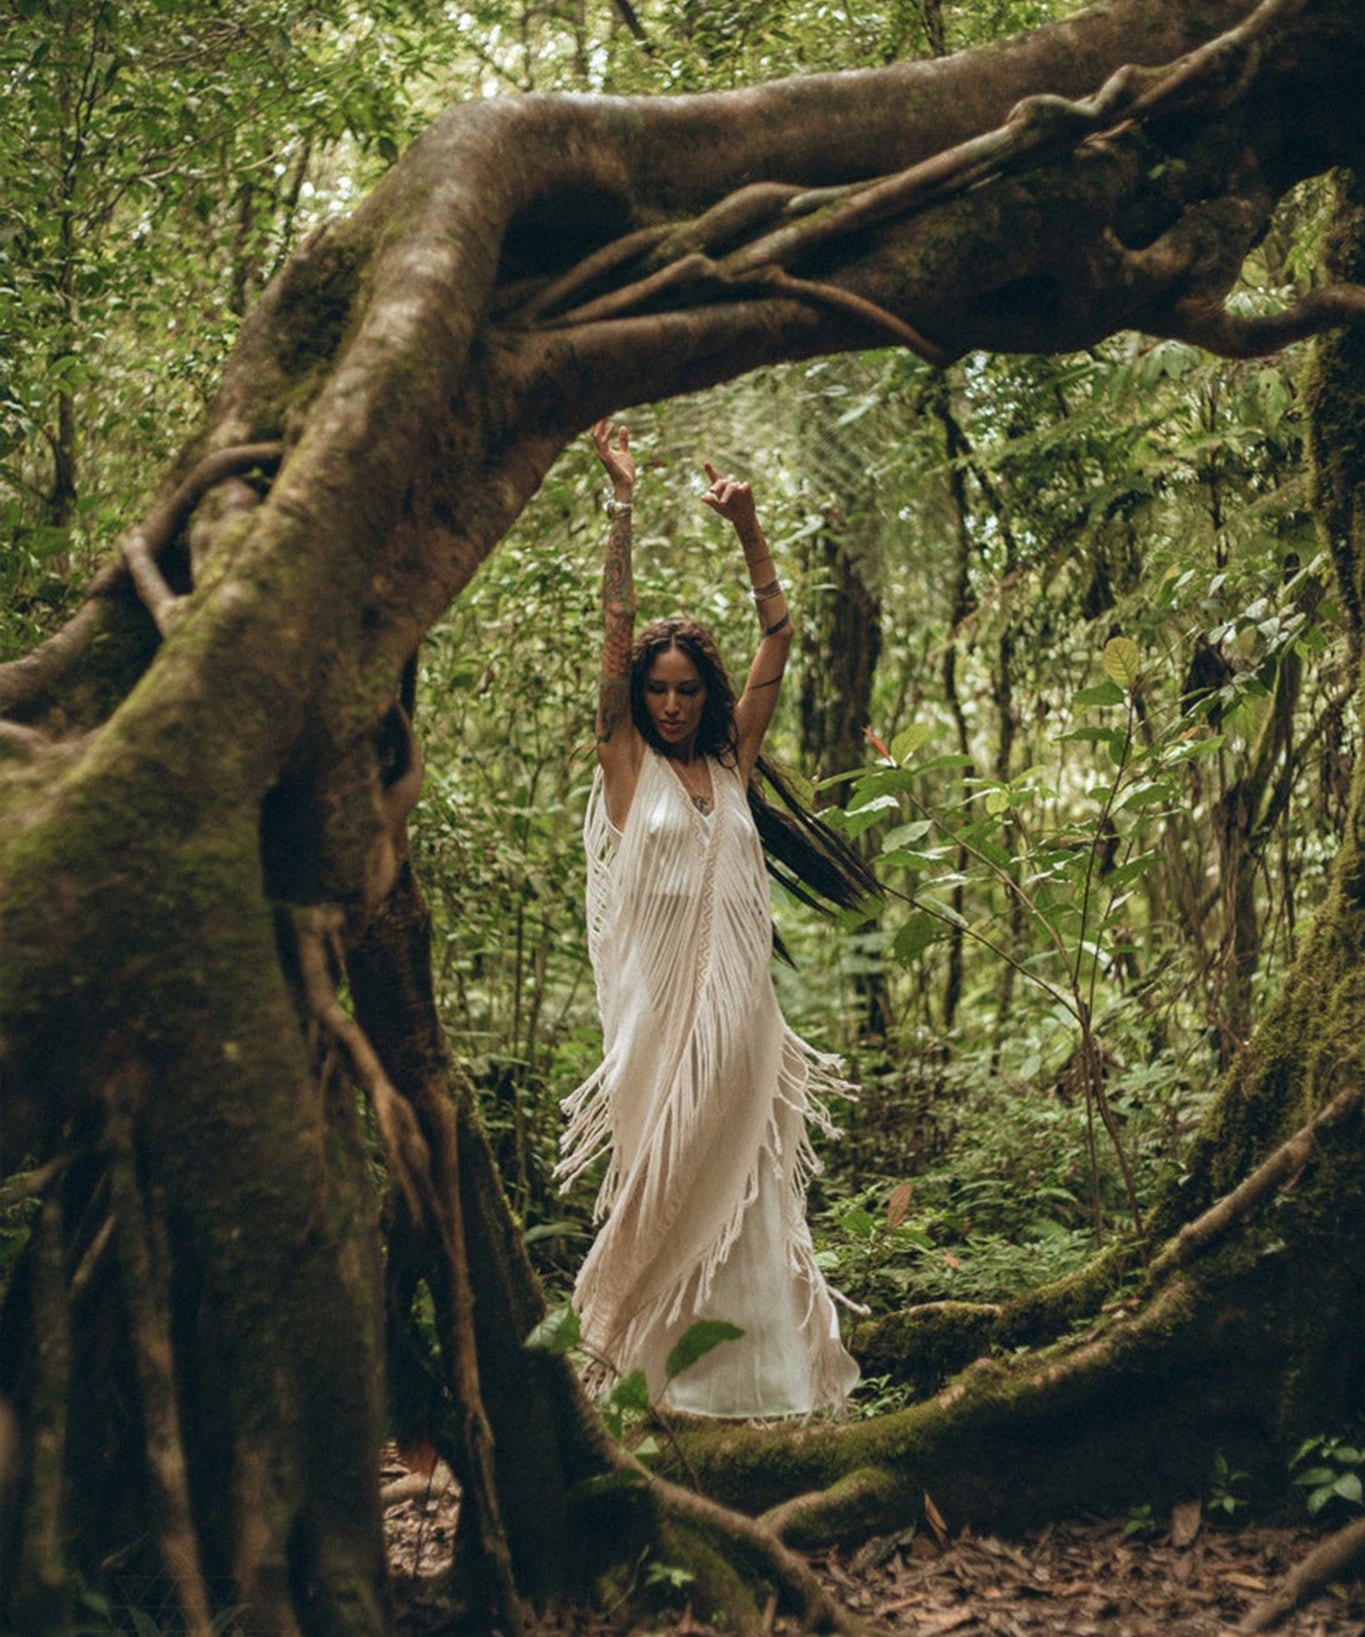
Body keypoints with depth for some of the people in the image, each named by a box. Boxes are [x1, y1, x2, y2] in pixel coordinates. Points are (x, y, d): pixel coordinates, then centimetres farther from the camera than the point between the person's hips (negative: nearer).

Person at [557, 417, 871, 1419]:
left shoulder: (731, 765, 12)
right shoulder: (627, 764, 4)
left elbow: (778, 640, 10)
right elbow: (617, 630, -3)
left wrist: (748, 529, 3)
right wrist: (624, 502, -8)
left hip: (738, 1000, 3)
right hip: (657, 996, -3)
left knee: (742, 1187, 4)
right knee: (661, 1187, -1)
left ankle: (749, 1370, 9)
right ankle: (649, 1372, 6)